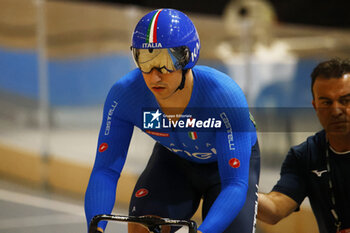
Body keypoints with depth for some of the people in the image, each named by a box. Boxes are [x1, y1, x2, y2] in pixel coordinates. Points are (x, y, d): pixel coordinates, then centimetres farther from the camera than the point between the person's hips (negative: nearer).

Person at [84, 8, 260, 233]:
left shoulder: (226, 96, -39)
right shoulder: (124, 94, -31)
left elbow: (235, 185, -39)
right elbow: (105, 170, -27)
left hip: (232, 162, -2)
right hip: (175, 159, 2)